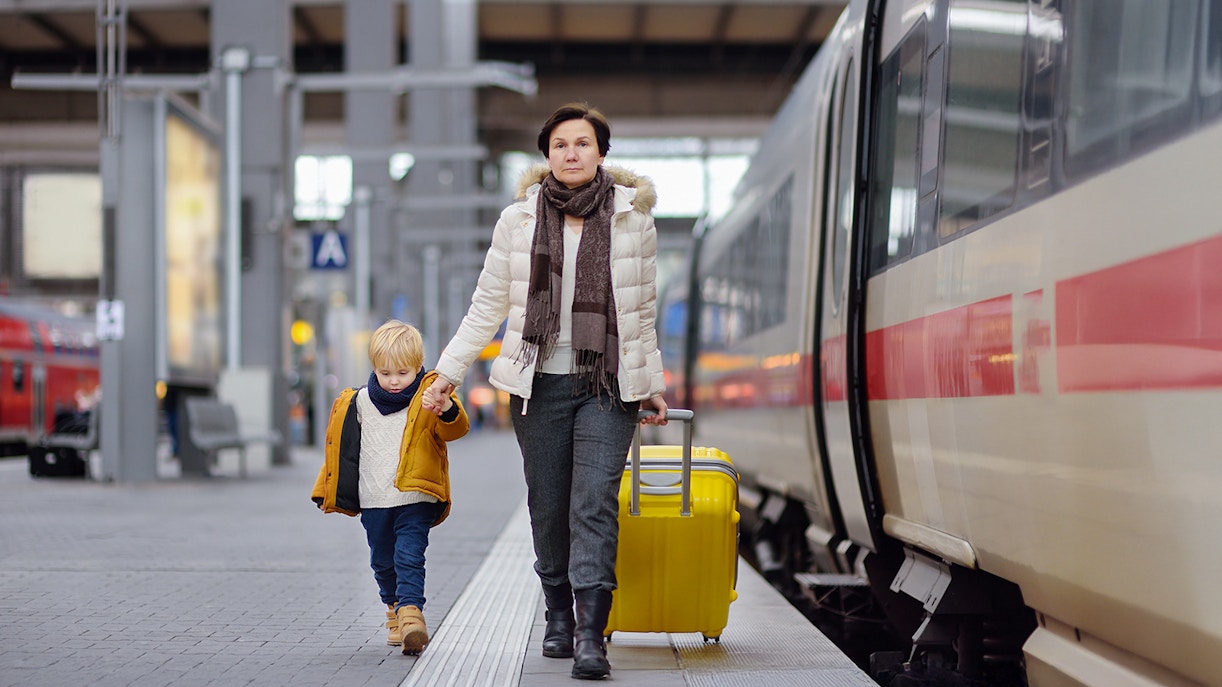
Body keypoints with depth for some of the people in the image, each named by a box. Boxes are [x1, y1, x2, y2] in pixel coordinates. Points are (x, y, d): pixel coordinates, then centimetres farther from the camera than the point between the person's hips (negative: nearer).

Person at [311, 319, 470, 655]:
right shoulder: (360, 403, 7)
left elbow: (455, 429, -19)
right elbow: (342, 448, 17)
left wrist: (448, 411, -41)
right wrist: (330, 492, 19)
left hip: (415, 498, -4)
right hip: (374, 501, 4)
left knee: (409, 557, -15)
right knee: (383, 562, 15)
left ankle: (411, 613, -21)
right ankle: (394, 609, 33)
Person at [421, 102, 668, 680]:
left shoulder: (634, 220, 4)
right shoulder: (518, 220, 3)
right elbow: (486, 308, 9)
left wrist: (652, 384, 18)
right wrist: (448, 372, 4)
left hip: (608, 385, -1)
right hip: (540, 383, 1)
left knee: (595, 504, -12)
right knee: (548, 506, 6)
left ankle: (591, 635, -17)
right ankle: (558, 615, 25)